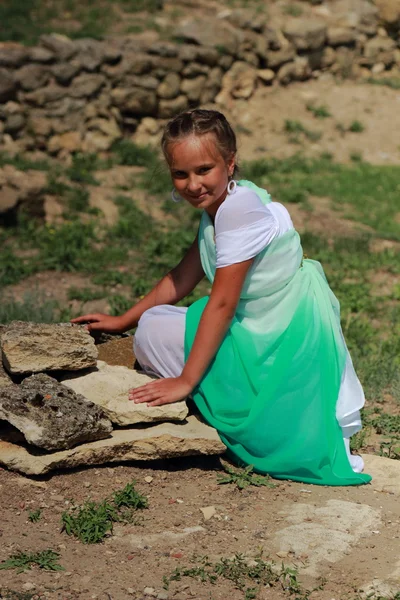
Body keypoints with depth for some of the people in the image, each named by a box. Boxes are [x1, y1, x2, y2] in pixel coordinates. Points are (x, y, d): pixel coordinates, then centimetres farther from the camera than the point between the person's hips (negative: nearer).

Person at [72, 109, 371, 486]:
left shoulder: (241, 207, -21)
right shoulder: (217, 207, 9)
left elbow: (222, 303, -22)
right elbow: (181, 279, 19)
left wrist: (186, 381, -19)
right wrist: (122, 321, 19)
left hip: (286, 339, -10)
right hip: (257, 330, 10)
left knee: (154, 332, -12)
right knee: (152, 325, 11)